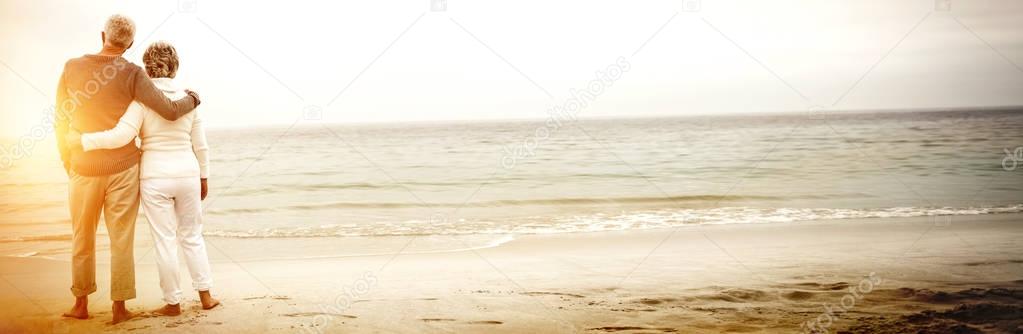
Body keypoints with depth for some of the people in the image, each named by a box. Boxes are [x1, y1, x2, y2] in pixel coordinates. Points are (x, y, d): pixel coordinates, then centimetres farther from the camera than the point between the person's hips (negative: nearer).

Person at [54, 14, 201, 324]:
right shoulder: (132, 75, -13)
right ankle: (120, 307, 11)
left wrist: (67, 162, 16)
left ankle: (81, 304, 23)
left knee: (82, 238, 17)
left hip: (85, 169, 2)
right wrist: (191, 98, 6)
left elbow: (61, 121, 3)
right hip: (123, 169, -2)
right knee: (122, 240, 7)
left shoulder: (72, 67, -4)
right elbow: (171, 111, -17)